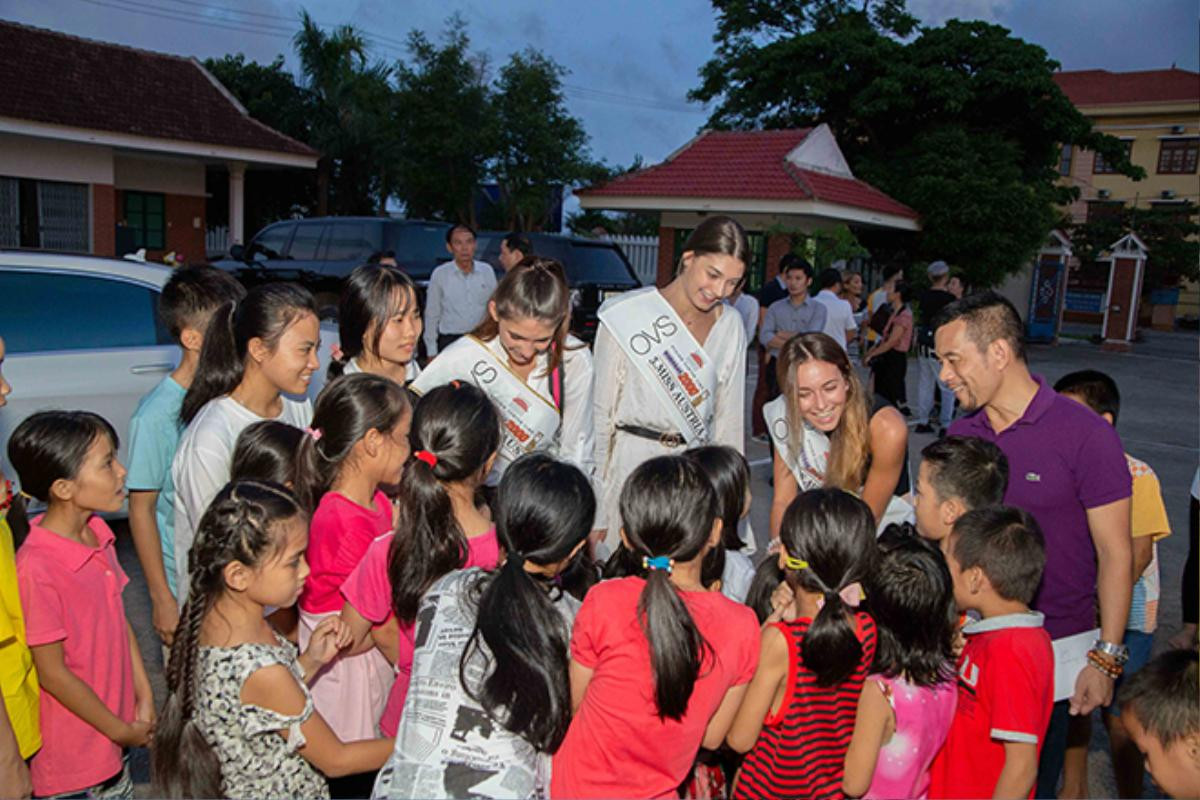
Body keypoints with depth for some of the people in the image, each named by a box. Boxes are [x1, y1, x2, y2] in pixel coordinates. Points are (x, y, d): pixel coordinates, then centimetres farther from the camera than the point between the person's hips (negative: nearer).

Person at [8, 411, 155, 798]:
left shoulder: (97, 534, -4)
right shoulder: (38, 568, -26)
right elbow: (52, 673, -19)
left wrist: (144, 698, 5)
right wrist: (121, 731, -10)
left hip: (116, 717, 7)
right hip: (76, 740, -7)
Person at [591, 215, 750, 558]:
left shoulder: (730, 327, 7)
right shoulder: (627, 315, -6)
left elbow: (729, 419, 12)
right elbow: (601, 413, -5)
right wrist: (593, 509, -7)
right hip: (631, 464, -3)